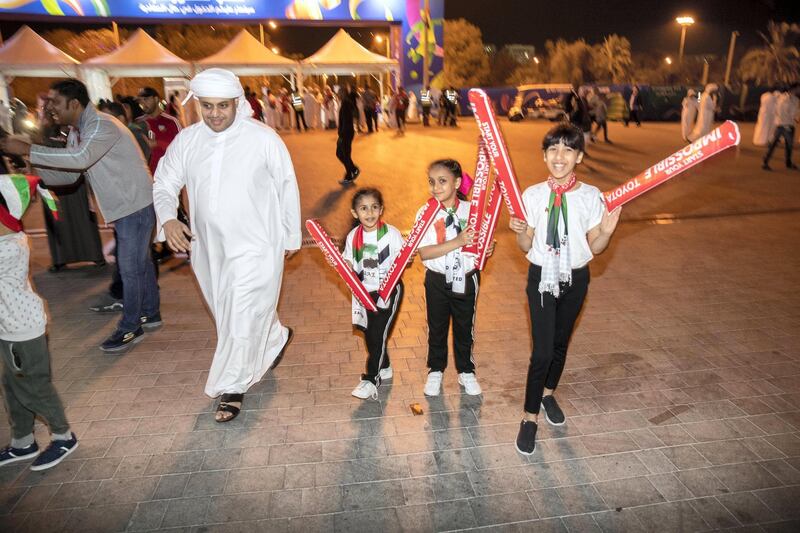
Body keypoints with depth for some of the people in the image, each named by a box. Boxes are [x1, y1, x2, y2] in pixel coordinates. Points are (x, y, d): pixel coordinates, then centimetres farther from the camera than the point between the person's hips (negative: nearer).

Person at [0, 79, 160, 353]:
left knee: (130, 269, -3)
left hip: (135, 204, -9)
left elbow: (81, 158, -34)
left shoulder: (102, 125, -18)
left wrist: (28, 150, -29)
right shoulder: (77, 132, 12)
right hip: (125, 206, 10)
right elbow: (68, 174, 12)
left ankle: (130, 328, 8)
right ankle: (150, 314, 28)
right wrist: (34, 169, -5)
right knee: (140, 262, 16)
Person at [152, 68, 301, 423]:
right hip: (207, 247, 6)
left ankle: (231, 388, 19)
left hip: (254, 247, -5)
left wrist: (292, 237, 2)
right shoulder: (186, 140, 0)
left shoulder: (263, 138, -11)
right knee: (227, 312, 22)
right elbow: (164, 184, 8)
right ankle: (276, 338, 50)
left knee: (241, 320, -2)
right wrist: (168, 219, -13)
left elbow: (287, 188, -3)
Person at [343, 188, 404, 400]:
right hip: (365, 291, 5)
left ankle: (371, 379, 6)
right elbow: (351, 266, 5)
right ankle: (384, 367, 37)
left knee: (378, 333, -6)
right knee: (370, 333, 14)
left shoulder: (391, 233, -11)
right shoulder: (353, 237, -1)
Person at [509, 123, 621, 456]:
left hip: (575, 279, 2)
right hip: (541, 277, -1)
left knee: (560, 343, 19)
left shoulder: (591, 196, -6)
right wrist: (519, 232, -21)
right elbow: (526, 246, -2)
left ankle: (548, 393, 44)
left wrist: (607, 232, -21)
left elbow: (594, 247, -2)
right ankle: (530, 417, 12)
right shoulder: (533, 195, -6)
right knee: (542, 351, -5)